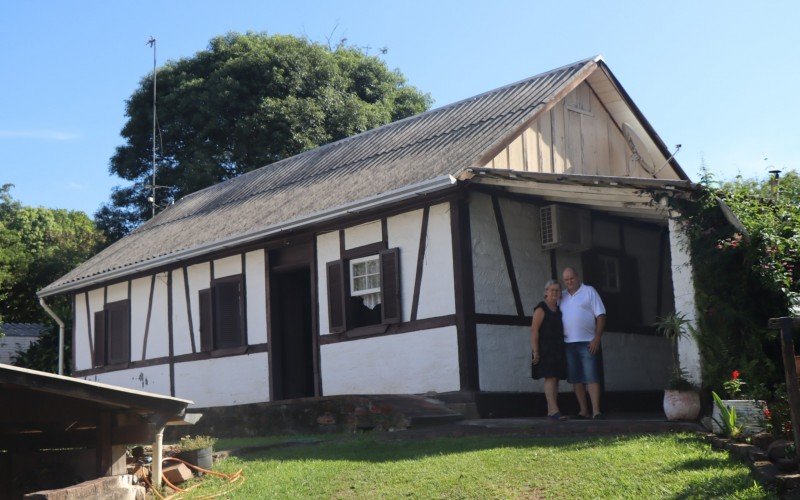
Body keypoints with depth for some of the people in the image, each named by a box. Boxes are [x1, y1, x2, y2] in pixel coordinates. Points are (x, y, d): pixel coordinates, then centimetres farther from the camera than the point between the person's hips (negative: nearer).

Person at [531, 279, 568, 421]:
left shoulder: (558, 310, 17)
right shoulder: (541, 309, -7)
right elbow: (534, 330, -13)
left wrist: (562, 349, 17)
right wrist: (535, 351, -19)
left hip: (558, 349, 8)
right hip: (545, 349, -8)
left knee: (555, 379, 6)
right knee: (550, 377, -15)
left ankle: (550, 411, 10)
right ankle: (554, 410, -20)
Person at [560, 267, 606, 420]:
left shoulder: (589, 291, 3)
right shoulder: (562, 296, 16)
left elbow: (601, 316, -2)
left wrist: (597, 338, -11)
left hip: (587, 342, -5)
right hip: (568, 343, 5)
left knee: (591, 377, -9)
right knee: (576, 379, 5)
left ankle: (596, 411, -12)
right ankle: (584, 411, 11)